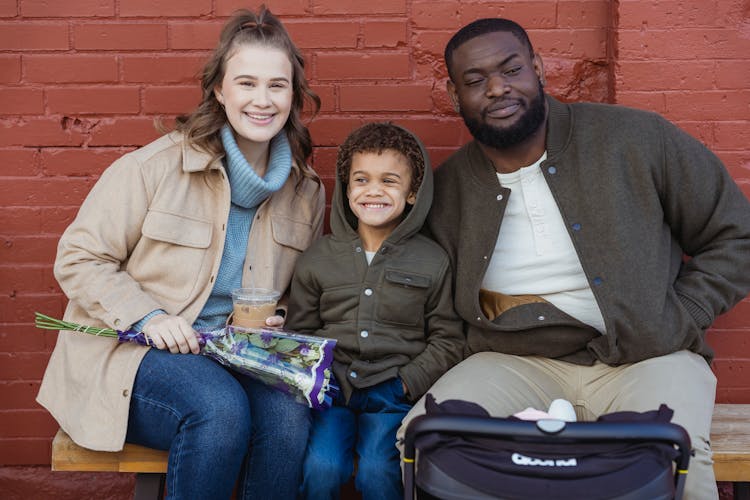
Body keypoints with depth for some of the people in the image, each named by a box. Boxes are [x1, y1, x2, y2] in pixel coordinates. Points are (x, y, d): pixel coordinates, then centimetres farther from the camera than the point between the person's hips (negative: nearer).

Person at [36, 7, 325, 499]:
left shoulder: (307, 191, 6)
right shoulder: (155, 167, -8)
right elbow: (77, 260, -3)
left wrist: (278, 321, -2)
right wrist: (146, 315, -17)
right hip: (133, 352, -3)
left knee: (288, 413, -28)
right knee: (221, 410, -33)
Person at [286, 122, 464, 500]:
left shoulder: (431, 260, 5)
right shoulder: (318, 257, 9)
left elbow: (447, 339, 6)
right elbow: (300, 330, 15)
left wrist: (408, 382, -6)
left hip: (392, 389, -1)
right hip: (331, 384, 1)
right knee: (321, 468, -22)